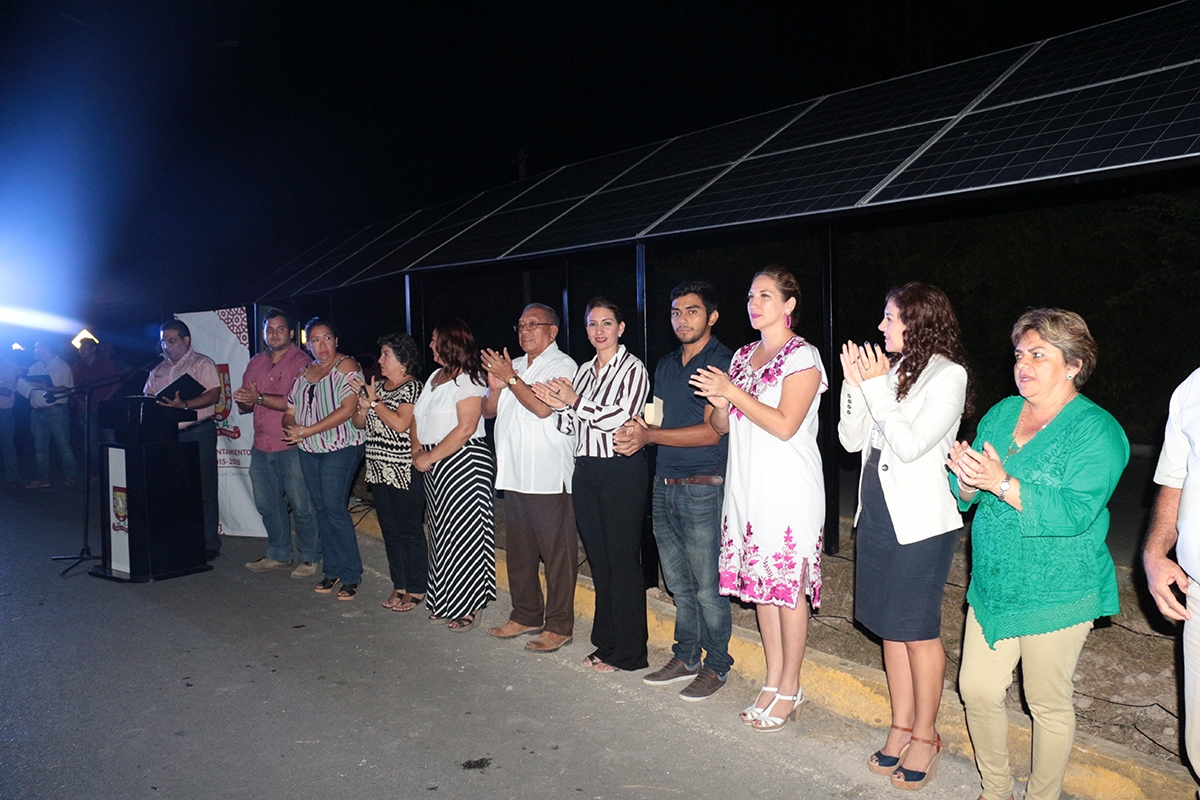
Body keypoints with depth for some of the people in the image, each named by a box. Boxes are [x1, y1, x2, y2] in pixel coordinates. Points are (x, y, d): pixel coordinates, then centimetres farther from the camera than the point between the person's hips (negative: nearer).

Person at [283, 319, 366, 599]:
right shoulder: (304, 372, 14)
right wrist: (291, 426, -8)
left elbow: (347, 409, -18)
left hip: (341, 448, -7)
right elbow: (290, 412, 16)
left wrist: (307, 431, -18)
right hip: (309, 451, 7)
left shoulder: (346, 366, -7)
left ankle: (351, 576, -1)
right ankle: (332, 571, 18)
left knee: (334, 508, -11)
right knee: (321, 509, 8)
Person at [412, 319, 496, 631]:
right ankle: (445, 602, 25)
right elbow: (420, 419, 18)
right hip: (435, 467, 9)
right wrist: (419, 453, 2)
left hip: (464, 463, -9)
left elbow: (465, 429, -21)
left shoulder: (469, 380, -12)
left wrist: (430, 458, -17)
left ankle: (468, 607, 9)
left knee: (463, 534, -2)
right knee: (441, 532, 14)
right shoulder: (436, 377, 15)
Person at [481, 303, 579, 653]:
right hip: (513, 475, 8)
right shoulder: (514, 366, 17)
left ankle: (559, 626, 7)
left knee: (557, 554, -1)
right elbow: (488, 411, 17)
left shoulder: (562, 365, -5)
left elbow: (543, 407, -20)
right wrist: (495, 387, -3)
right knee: (518, 551, 15)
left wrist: (510, 378, -11)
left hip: (549, 478, -8)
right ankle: (526, 616, 27)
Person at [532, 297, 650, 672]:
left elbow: (624, 418, -17)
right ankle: (606, 642, 24)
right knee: (598, 559, 12)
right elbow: (570, 427, 16)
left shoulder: (633, 368, -5)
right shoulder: (583, 370, 15)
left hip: (621, 470, -7)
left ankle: (628, 652, 9)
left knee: (622, 560, -2)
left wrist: (575, 401, -10)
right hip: (586, 470, 7)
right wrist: (559, 405, -5)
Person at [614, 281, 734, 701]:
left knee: (707, 586, 1)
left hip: (702, 488, -7)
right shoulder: (665, 365, 16)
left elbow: (711, 431, -15)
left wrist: (650, 435, -17)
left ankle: (715, 666, 15)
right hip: (664, 487, 7)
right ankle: (686, 658, 28)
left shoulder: (722, 361, -9)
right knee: (679, 583, 15)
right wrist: (638, 431, -3)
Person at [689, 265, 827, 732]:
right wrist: (720, 405, -7)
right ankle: (773, 682, 22)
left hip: (788, 488, -7)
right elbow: (720, 427, 15)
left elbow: (785, 425, -17)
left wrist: (733, 392, -16)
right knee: (759, 582, 10)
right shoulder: (743, 356, 15)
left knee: (788, 585, -1)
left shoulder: (802, 357, -6)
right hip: (747, 485, 7)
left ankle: (789, 691, 11)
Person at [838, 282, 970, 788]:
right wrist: (855, 384, -4)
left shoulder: (948, 375, -10)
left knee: (918, 630, 4)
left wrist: (877, 388, -16)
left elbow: (911, 445, -19)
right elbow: (851, 439, 7)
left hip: (920, 522, -7)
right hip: (877, 513, 7)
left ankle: (925, 734, 20)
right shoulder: (892, 371, 8)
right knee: (890, 627, 14)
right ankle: (901, 726, 27)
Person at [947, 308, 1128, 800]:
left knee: (1048, 703, 9)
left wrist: (1002, 483, -30)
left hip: (1056, 593, -5)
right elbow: (964, 495, 7)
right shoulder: (1001, 414, 7)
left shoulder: (1095, 430, -11)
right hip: (994, 584, 6)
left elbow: (1076, 511, -24)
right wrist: (967, 479, -16)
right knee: (977, 691, 9)